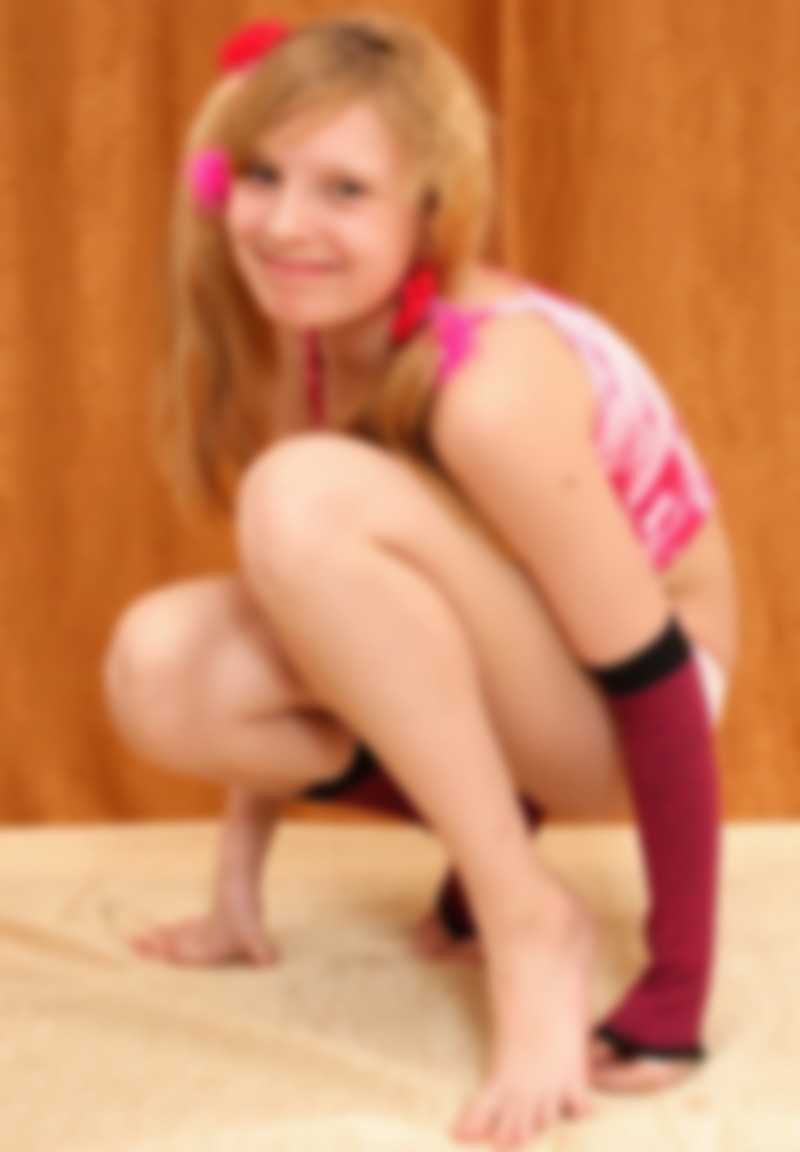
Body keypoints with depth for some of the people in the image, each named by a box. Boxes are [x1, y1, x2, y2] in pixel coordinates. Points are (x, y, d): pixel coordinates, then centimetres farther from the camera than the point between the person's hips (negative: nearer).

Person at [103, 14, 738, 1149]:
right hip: (461, 684, 7)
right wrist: (240, 882, 4)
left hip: (614, 699, -7)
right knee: (162, 668, -20)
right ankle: (486, 834, 2)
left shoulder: (492, 388, -31)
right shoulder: (303, 333, -8)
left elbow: (660, 693, -28)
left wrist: (672, 1007, -27)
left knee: (307, 497, -32)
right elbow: (292, 596, 3)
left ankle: (531, 916, -20)